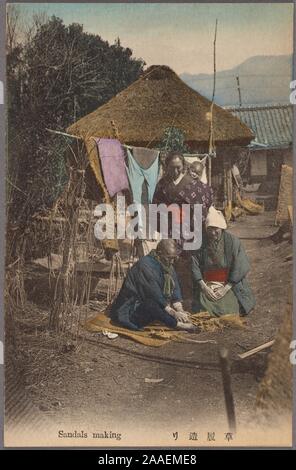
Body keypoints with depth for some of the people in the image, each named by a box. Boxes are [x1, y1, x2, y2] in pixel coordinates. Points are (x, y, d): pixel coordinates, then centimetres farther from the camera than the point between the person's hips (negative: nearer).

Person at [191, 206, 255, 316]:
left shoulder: (233, 241, -7)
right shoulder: (201, 242, -4)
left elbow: (239, 268, -9)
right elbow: (195, 267, -3)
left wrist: (226, 288, -13)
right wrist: (204, 287, -12)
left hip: (230, 285, -1)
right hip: (206, 285, 1)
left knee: (229, 311, -19)